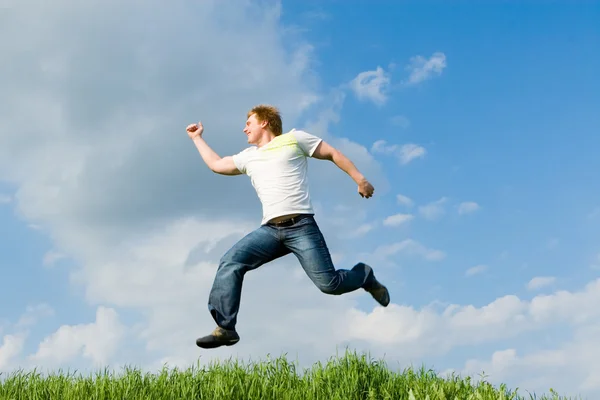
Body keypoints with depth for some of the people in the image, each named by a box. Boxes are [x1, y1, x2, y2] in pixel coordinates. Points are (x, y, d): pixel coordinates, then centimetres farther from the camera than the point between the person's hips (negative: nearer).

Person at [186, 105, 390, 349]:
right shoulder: (248, 157, 25)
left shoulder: (294, 139, 8)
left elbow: (333, 154, 9)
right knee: (230, 262, -18)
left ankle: (366, 276, 21)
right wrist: (197, 138, 41)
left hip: (301, 225, -5)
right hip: (270, 229, 5)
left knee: (329, 284, -12)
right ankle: (225, 328, -17)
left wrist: (360, 179, 2)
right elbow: (216, 164, 36)